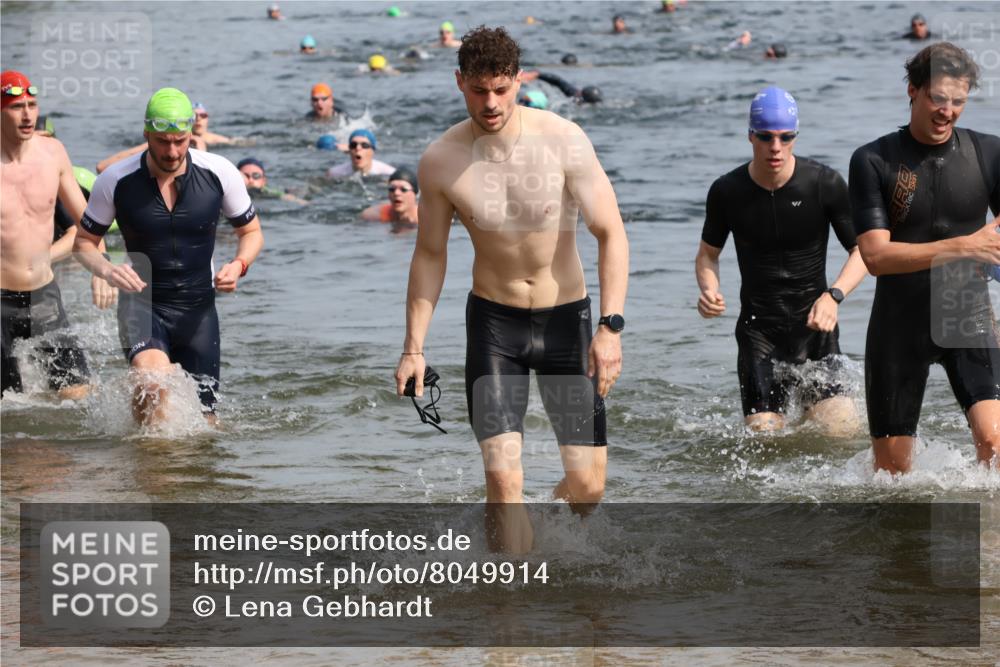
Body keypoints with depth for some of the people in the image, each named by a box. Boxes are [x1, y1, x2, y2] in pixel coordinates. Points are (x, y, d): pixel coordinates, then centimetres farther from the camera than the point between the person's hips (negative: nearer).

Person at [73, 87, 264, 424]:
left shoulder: (219, 173, -8)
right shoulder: (116, 181, -11)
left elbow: (251, 232, 6)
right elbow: (84, 241, 2)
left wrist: (239, 265, -15)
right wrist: (107, 270, -20)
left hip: (198, 308, 2)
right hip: (142, 304, -2)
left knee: (203, 420, 6)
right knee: (152, 379, -33)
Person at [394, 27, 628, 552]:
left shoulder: (563, 141, -15)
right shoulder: (440, 161, -10)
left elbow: (611, 235, -12)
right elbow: (429, 256, 4)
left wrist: (610, 327, -21)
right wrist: (414, 346, 3)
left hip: (566, 317, 0)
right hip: (493, 321, 0)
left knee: (588, 484, 0)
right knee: (503, 476, -15)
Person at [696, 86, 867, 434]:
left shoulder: (825, 184, -8)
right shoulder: (727, 192, -4)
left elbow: (862, 251, -1)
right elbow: (708, 254, 11)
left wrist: (833, 295, -19)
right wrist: (709, 290, -11)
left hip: (813, 325, -1)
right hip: (758, 327, 1)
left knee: (839, 427, -13)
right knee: (763, 432, -9)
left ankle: (811, 404, 21)